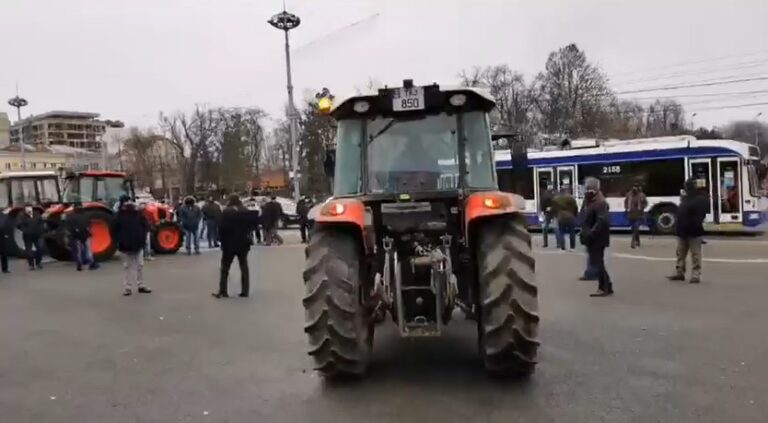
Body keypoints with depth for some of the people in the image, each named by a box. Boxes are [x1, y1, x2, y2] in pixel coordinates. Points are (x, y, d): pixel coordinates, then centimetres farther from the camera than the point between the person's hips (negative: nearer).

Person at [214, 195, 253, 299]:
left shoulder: (226, 212, -11)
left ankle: (222, 291, 4)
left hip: (229, 243, -4)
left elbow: (222, 228, -12)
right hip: (243, 243, 4)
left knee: (225, 268, 6)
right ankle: (245, 291, 8)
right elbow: (251, 226, 6)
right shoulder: (246, 212, 2)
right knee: (244, 266, 10)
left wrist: (223, 240, -2)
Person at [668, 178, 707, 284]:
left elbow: (700, 216, -16)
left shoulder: (700, 200, -6)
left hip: (694, 232, -8)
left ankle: (696, 275, -3)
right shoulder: (684, 199, 18)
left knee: (695, 255, -4)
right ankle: (679, 273, 19)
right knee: (680, 254, 11)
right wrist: (679, 228, 11)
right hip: (682, 231, 8)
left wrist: (696, 226, -24)